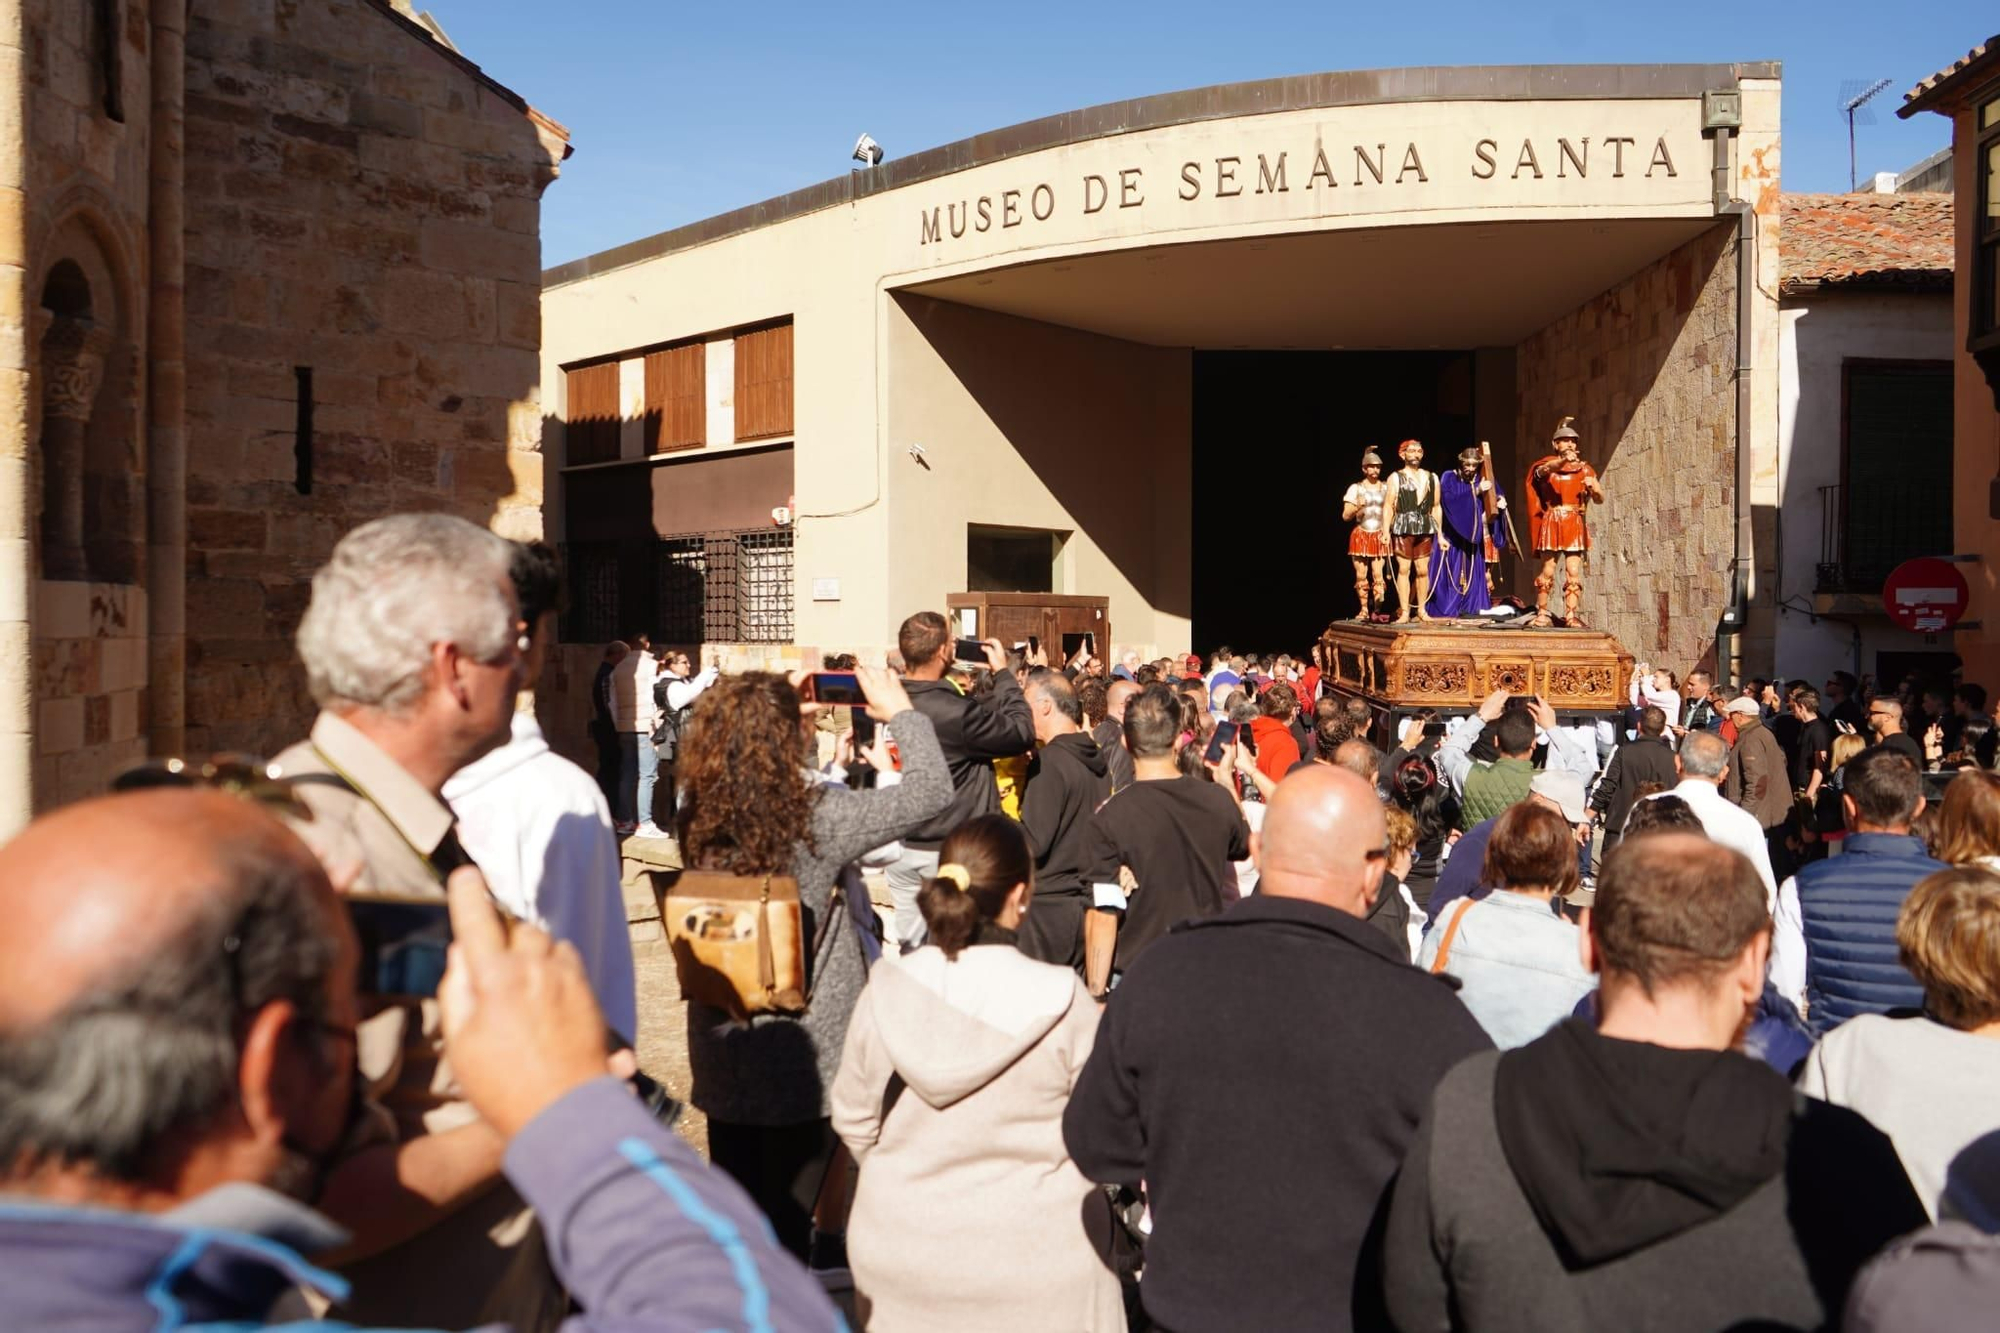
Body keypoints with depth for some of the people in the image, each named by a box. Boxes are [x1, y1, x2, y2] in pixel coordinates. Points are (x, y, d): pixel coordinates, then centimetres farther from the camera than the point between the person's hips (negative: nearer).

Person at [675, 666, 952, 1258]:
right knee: (786, 1215, 11)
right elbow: (931, 791, -14)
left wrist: (776, 708, 8)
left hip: (720, 1048, 5)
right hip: (799, 1052, -5)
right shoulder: (817, 815, -23)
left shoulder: (697, 812, -9)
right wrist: (900, 710, -2)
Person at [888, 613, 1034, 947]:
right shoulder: (957, 712, -26)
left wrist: (992, 679, 9)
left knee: (910, 947, 16)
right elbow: (1022, 733, -15)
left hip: (900, 844, 6)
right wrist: (1003, 673, -6)